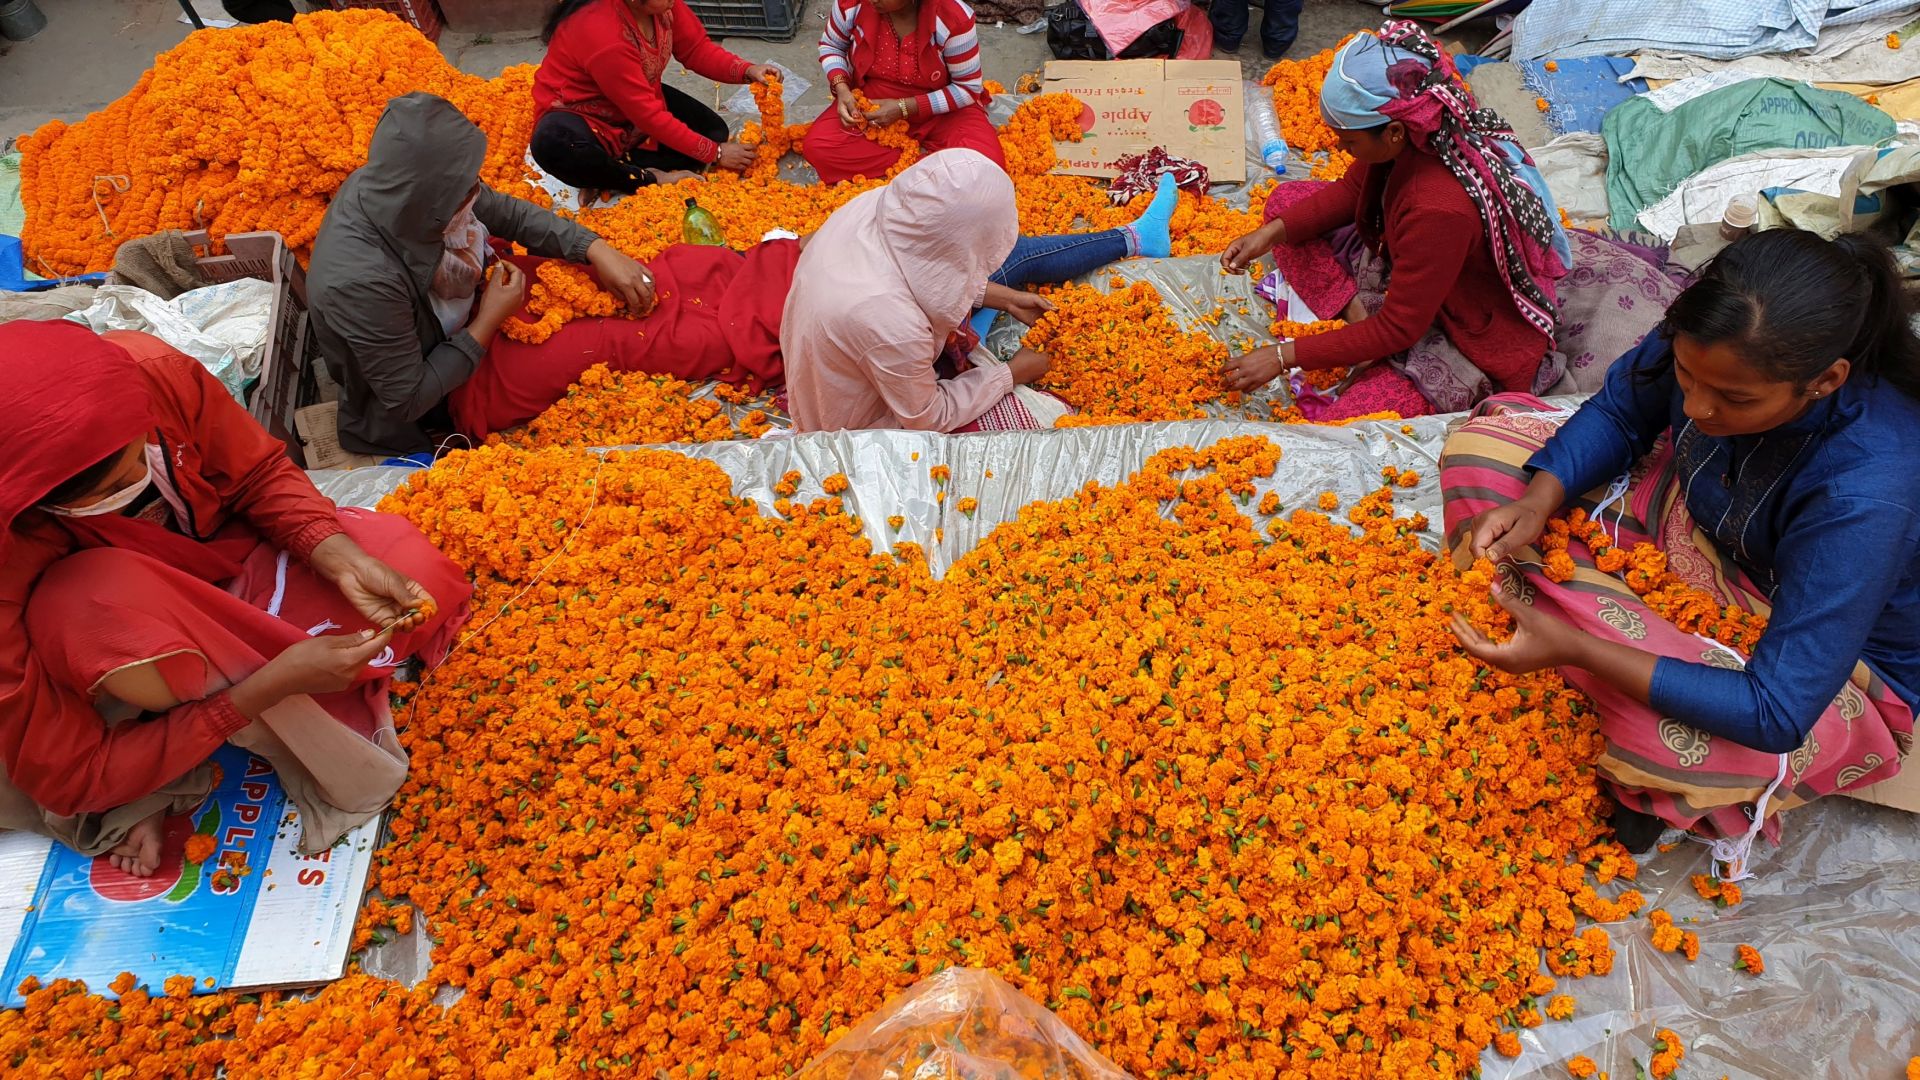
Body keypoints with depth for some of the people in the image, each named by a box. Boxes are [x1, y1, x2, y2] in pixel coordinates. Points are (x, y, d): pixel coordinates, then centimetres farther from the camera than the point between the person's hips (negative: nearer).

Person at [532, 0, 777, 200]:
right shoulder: (602, 34, -35)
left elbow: (696, 47, -2)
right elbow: (649, 115, -30)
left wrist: (747, 71, -20)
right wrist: (715, 153, -25)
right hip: (586, 116, -8)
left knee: (713, 130, -8)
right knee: (553, 143, -42)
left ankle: (606, 175, -16)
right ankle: (651, 179, -21)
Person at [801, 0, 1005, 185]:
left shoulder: (954, 18, -25)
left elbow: (968, 88, -16)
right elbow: (831, 46, 4)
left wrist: (904, 108, -23)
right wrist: (842, 89, -17)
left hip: (940, 111, -2)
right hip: (870, 104, 3)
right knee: (816, 147, -22)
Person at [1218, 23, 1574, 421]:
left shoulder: (1440, 209, -39)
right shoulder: (1420, 130, -17)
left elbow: (1398, 329, -29)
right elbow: (1352, 190, 4)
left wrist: (1284, 356, -26)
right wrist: (1271, 232, -11)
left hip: (1473, 338, -8)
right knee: (1286, 200, 2)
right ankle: (1352, 312, -3)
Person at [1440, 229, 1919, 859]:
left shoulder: (1866, 493, -39)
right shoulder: (1715, 345, -25)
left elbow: (1776, 714, -37)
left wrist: (1574, 648, -44)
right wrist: (1536, 501, -24)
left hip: (1828, 662, -6)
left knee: (1680, 744, -42)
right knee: (1483, 443, -7)